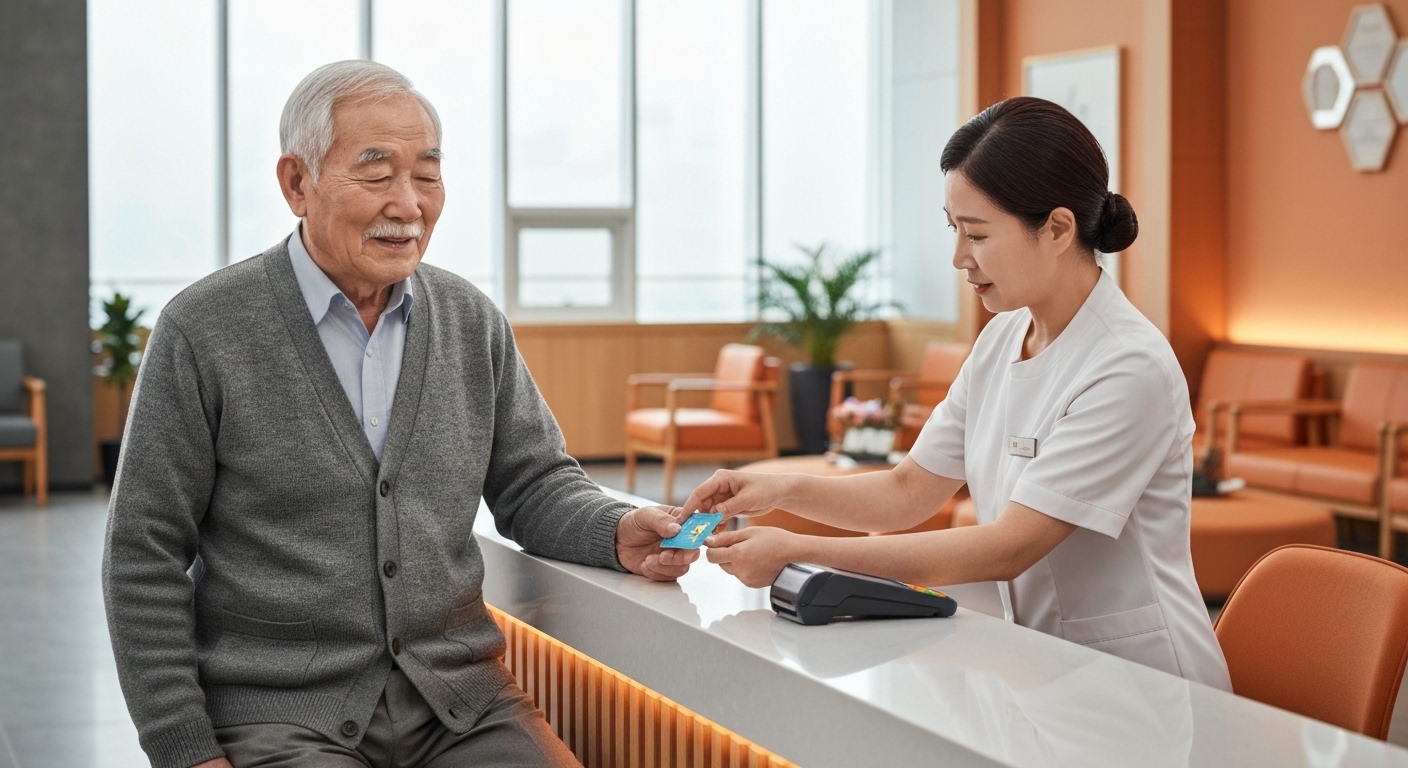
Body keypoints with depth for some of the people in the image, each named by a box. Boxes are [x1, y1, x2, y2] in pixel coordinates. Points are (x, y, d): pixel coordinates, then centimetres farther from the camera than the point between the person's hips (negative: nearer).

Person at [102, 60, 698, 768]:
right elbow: (144, 557, -4)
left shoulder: (473, 321, 8)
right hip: (280, 711, -4)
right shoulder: (201, 331, -6)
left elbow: (535, 484, 15)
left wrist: (618, 533, -8)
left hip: (458, 697, 4)